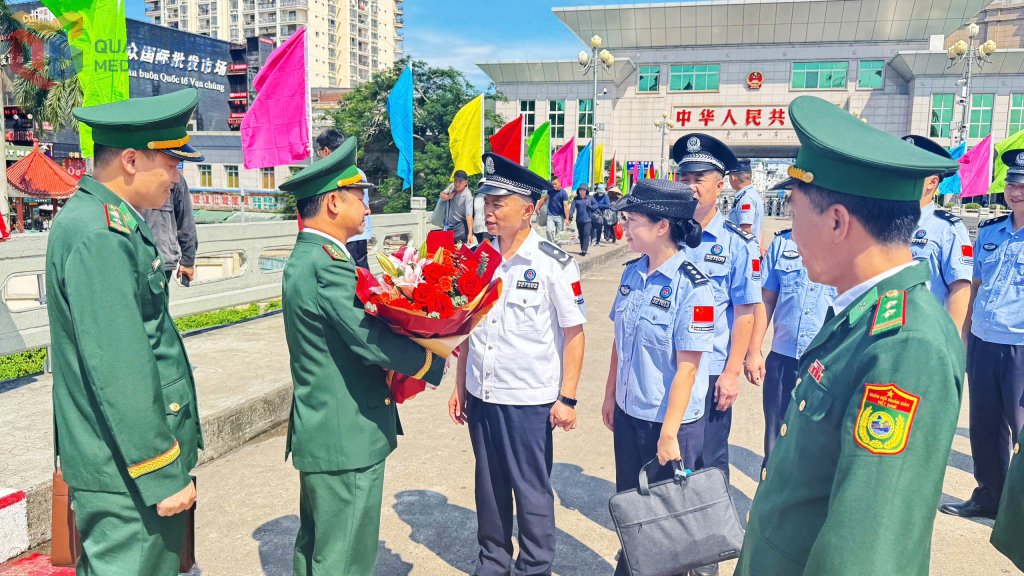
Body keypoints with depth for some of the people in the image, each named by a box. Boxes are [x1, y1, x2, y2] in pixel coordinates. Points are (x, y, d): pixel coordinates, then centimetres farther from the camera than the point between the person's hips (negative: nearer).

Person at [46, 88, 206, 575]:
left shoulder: (100, 220, 12)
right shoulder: (100, 236, -21)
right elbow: (118, 368, -25)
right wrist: (162, 473, -20)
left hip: (117, 459, 10)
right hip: (128, 467, -10)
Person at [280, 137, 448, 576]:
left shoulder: (304, 259, 11)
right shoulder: (327, 265, -22)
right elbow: (371, 339, -25)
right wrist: (434, 362, -11)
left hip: (317, 436, 10)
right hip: (347, 441, -10)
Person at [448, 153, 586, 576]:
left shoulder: (554, 264, -10)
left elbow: (573, 333, -8)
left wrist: (567, 398, -11)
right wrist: (460, 387, 11)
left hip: (530, 400, -5)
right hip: (481, 397, 5)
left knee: (531, 491, 8)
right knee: (489, 487, 16)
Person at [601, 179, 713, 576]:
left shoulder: (691, 286, -19)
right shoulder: (633, 273, 1)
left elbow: (687, 367, -19)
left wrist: (669, 434, -18)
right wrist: (611, 396, 13)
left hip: (669, 420, -6)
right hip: (628, 413, 6)